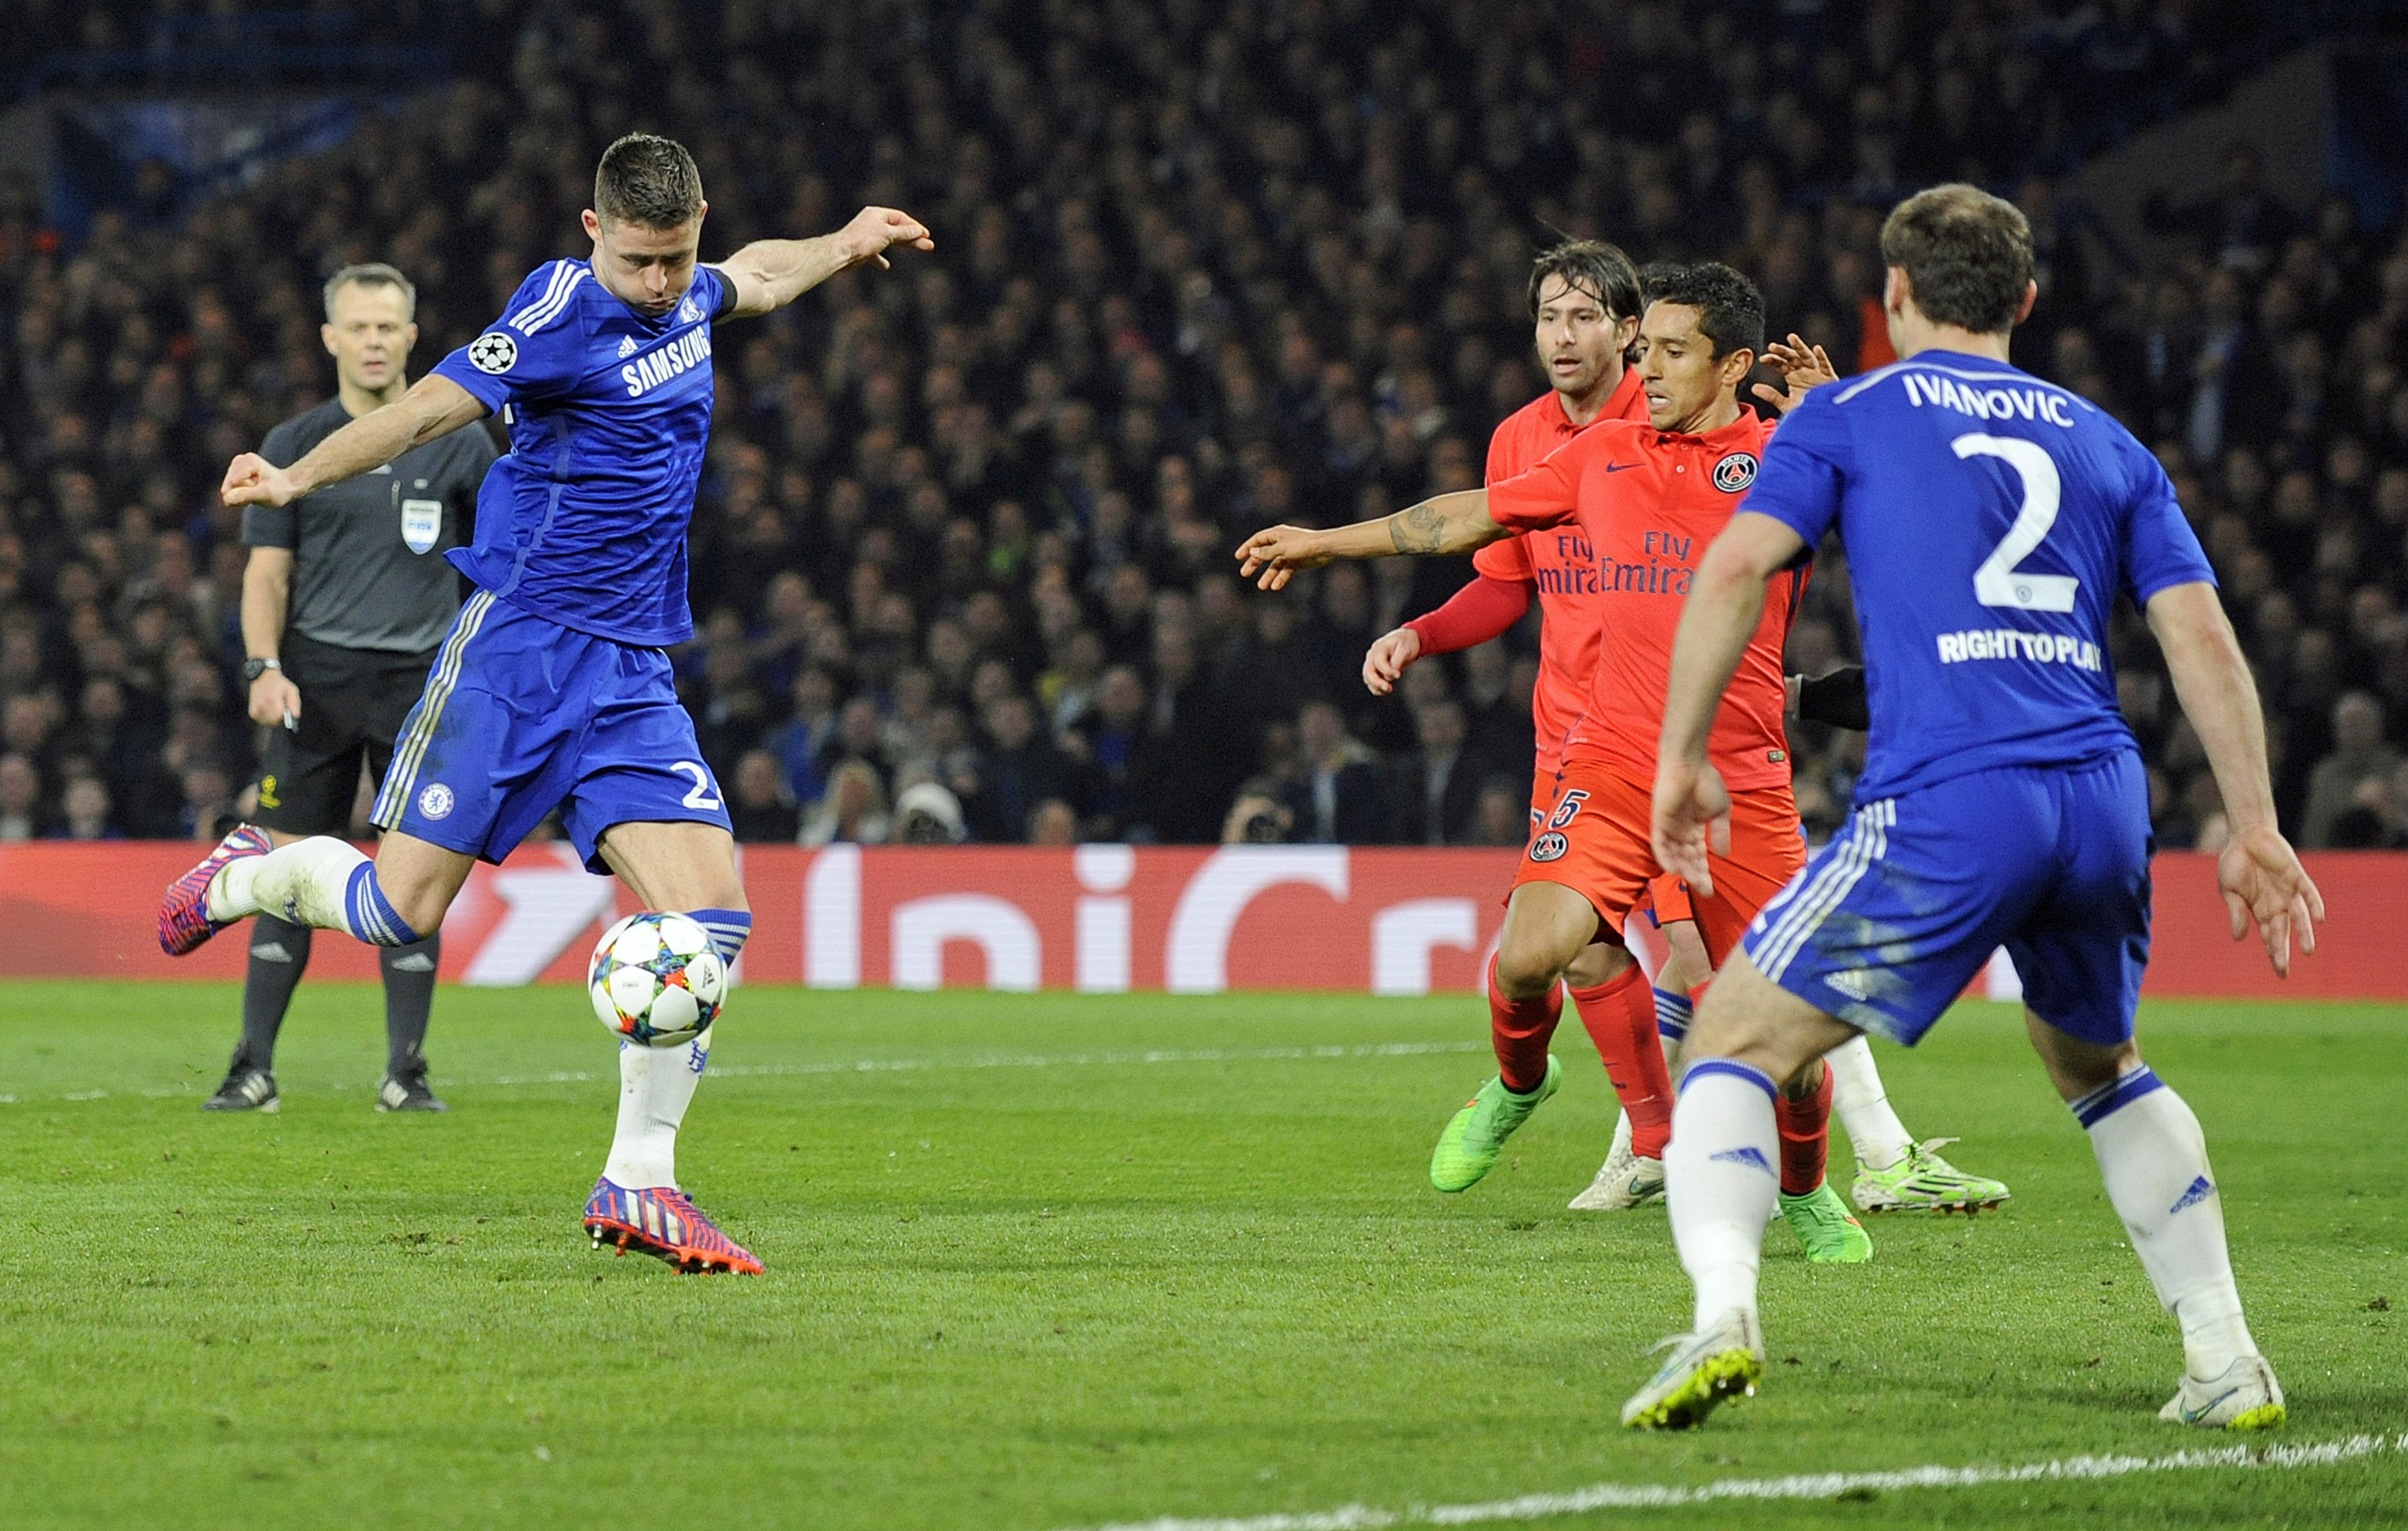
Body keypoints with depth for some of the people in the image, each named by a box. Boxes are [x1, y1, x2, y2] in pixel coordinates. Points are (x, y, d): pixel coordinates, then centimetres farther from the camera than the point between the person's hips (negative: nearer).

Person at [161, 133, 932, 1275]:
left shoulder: (685, 297, 11)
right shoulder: (565, 309, -13)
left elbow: (750, 279, 37)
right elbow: (436, 404, -23)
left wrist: (845, 246, 46)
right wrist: (297, 478, -36)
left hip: (632, 670, 7)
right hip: (519, 649, -6)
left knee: (712, 912, -9)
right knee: (399, 913, -8)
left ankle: (637, 1183, -2)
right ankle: (251, 876, 26)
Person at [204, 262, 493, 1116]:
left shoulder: (456, 445, 5)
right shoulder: (294, 447, 6)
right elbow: (267, 572, 5)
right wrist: (264, 668, -9)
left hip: (419, 682, 0)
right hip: (315, 678, 0)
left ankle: (406, 1073, 4)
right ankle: (255, 1069, 0)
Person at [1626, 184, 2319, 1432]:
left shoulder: (1849, 416, 11)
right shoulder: (2103, 441, 21)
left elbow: (1737, 568, -3)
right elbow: (2201, 636, 13)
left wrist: (1684, 754, 2)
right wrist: (2252, 828, 13)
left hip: (1943, 808, -4)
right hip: (2103, 806, 4)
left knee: (1735, 1040, 5)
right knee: (2097, 1063, 29)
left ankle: (1723, 1317, -21)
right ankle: (2226, 1364, 21)